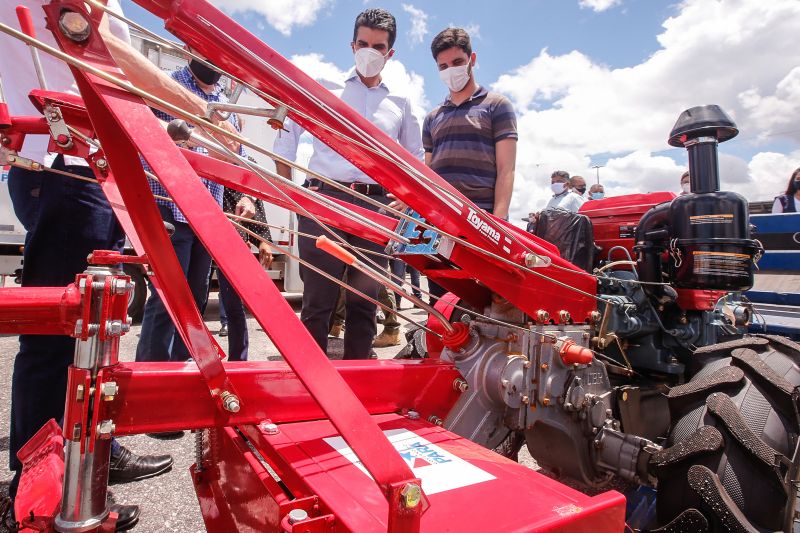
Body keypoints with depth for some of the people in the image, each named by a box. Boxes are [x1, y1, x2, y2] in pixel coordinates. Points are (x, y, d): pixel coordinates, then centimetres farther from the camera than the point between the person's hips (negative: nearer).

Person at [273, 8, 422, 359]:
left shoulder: (400, 103, 17)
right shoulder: (324, 88, 12)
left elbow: (416, 158, 25)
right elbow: (286, 135, 12)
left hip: (377, 208, 2)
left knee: (364, 301, 4)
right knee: (318, 299, -5)